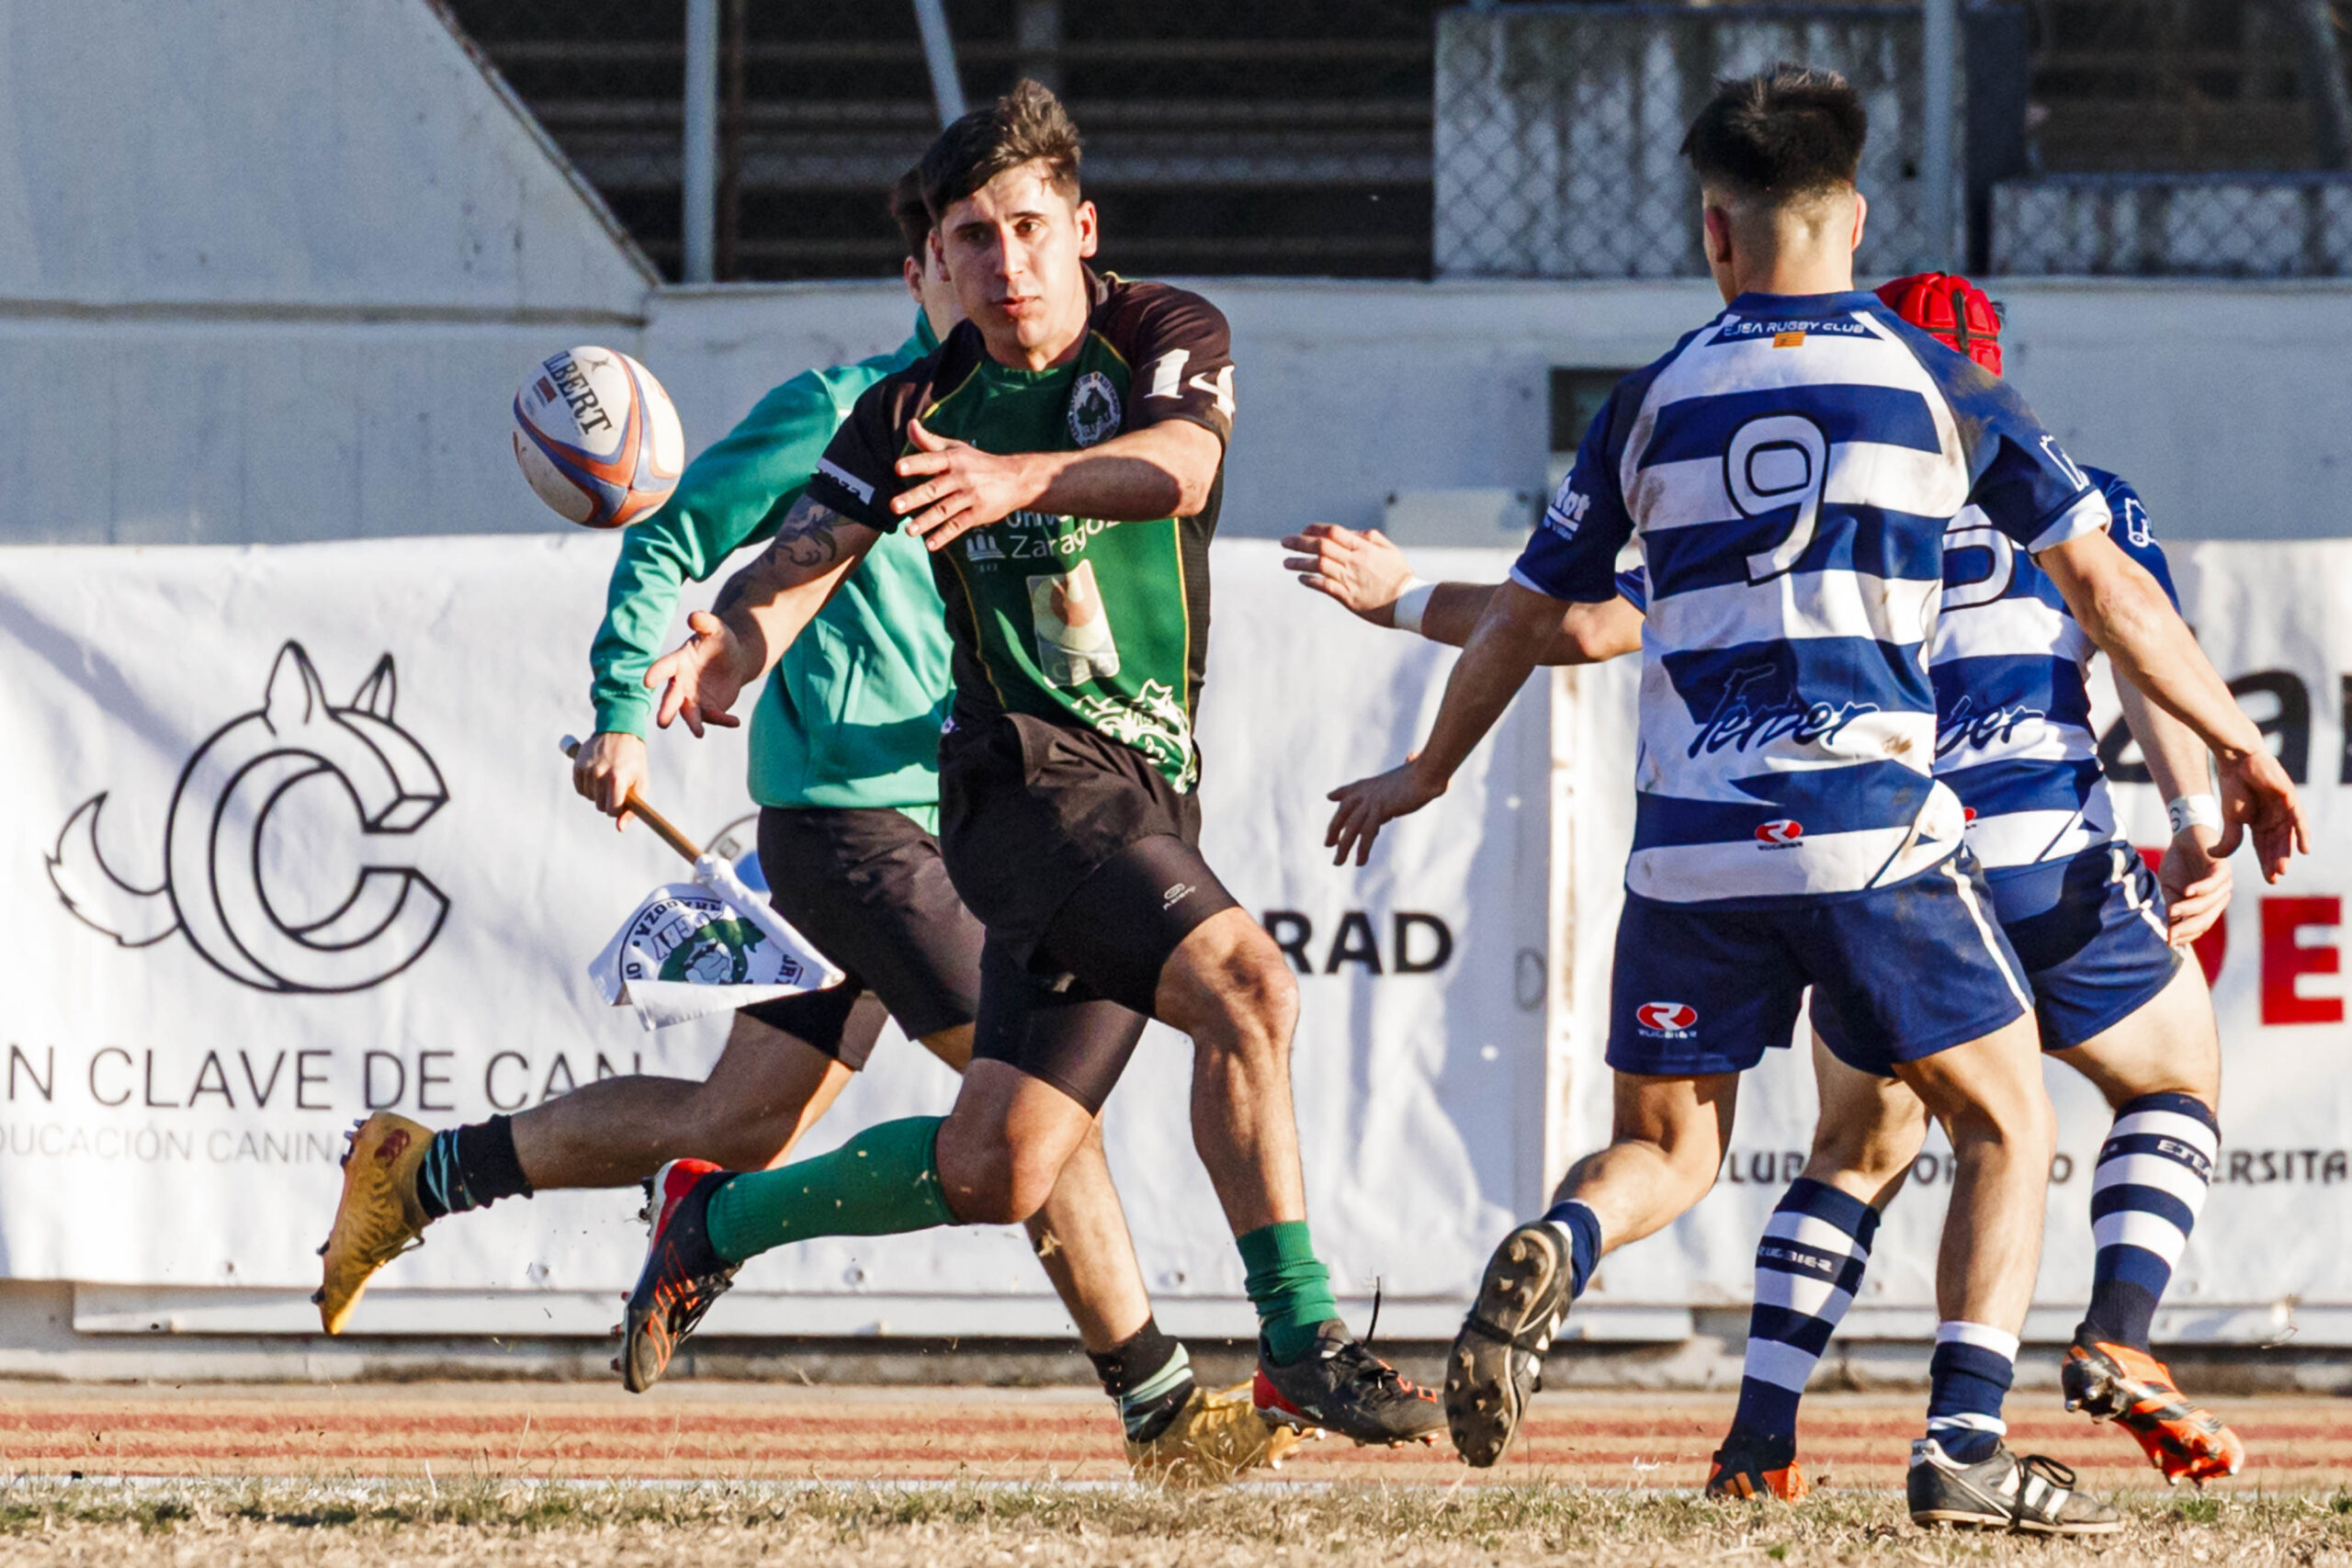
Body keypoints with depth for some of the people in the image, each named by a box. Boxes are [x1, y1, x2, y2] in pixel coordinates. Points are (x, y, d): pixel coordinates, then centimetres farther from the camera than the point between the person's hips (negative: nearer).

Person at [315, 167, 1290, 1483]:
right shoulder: (840, 413, -6)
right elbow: (675, 537, -2)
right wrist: (625, 713, -8)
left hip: (942, 818, 8)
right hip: (846, 817, -8)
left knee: (738, 1130, 12)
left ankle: (420, 1175, 25)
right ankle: (1159, 1404, -9)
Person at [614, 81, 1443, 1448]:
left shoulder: (1166, 337, 2)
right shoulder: (918, 411, 3)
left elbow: (1179, 465, -20)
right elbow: (801, 563, -3)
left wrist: (1023, 479, -40)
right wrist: (735, 646, -28)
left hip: (1150, 796, 3)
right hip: (1033, 779, -3)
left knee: (993, 1176, 2)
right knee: (1248, 987, -28)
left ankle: (714, 1219, 25)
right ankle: (1303, 1344, -24)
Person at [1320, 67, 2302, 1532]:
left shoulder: (1655, 402, 10)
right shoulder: (1938, 385, 6)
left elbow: (1523, 619, 19)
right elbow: (2105, 587, 8)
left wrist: (1424, 777, 34)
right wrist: (2239, 744, 19)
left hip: (1693, 846, 2)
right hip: (1872, 829, -2)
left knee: (1669, 1146, 17)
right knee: (2007, 1126, 11)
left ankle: (1554, 1252, -18)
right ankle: (1966, 1441, -6)